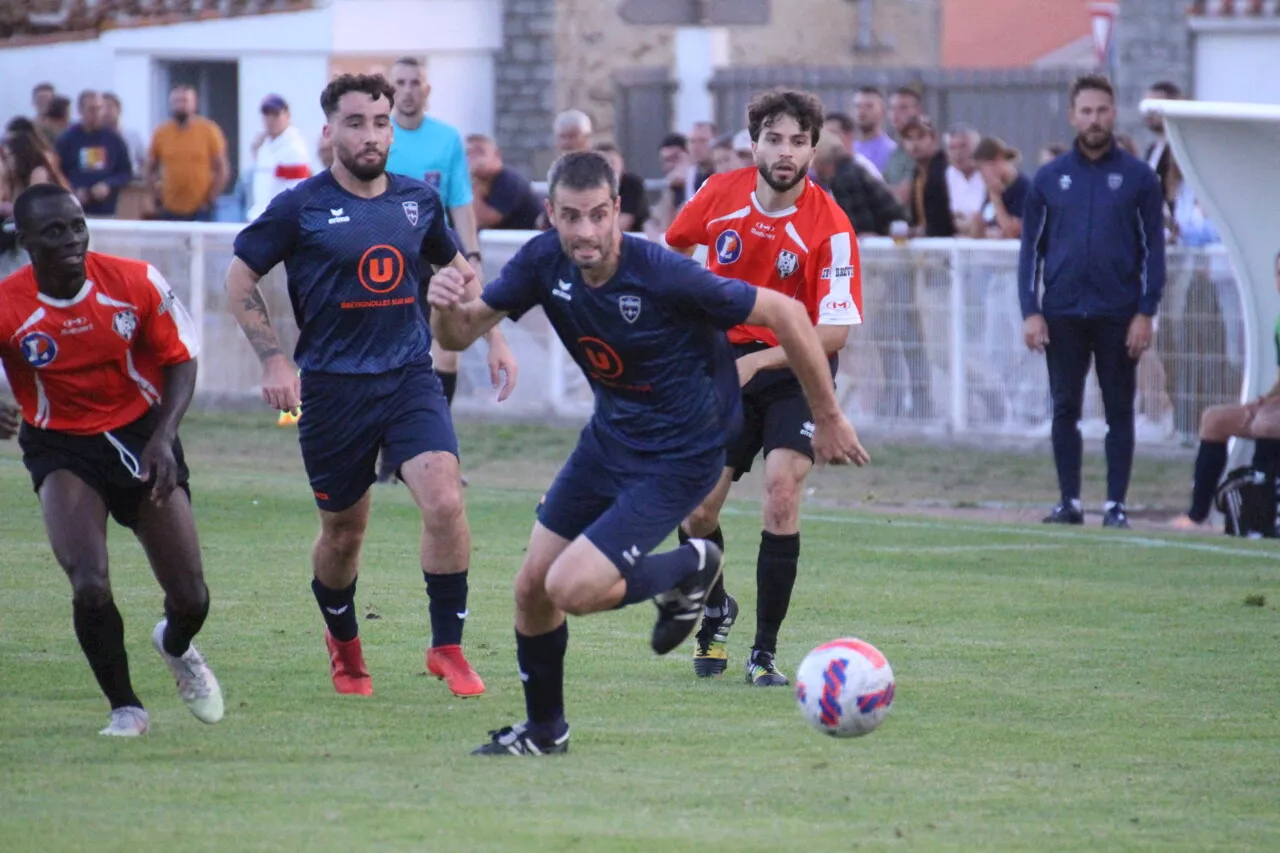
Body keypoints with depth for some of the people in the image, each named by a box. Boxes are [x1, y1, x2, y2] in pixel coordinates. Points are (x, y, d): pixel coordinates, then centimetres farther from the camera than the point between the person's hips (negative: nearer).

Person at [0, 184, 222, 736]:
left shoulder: (135, 283, -13)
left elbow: (180, 359, -1)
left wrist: (163, 438, -14)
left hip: (141, 435, 2)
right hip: (61, 451, -2)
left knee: (191, 599, -1)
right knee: (89, 587, -22)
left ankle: (176, 647, 39)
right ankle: (125, 708, 3)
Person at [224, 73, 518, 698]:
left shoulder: (419, 200, 6)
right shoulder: (302, 207, -5)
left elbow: (456, 268, 24)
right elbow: (239, 279, 1)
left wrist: (495, 338, 19)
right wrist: (274, 360, -7)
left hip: (410, 378, 2)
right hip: (333, 388, -2)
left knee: (444, 502, -18)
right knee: (343, 530, 8)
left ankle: (447, 647, -5)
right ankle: (343, 643, 36)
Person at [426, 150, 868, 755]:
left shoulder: (663, 275, -29)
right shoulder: (545, 262, -11)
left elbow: (785, 314, -20)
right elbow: (461, 334, -5)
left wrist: (829, 420, -12)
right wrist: (447, 308, -31)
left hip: (679, 457, -6)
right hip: (609, 436, 6)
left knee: (572, 588, -17)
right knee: (531, 588, 7)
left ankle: (689, 570, 10)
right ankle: (544, 729, 30)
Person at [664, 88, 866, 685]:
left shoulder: (829, 226, -18)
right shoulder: (720, 195, -8)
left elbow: (835, 331, -21)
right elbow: (674, 248, 15)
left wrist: (758, 362, -29)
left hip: (797, 368, -3)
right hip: (725, 358, 3)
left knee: (782, 487, -22)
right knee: (697, 508, -3)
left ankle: (765, 651, -10)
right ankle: (714, 613, 29)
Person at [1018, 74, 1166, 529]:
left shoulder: (1137, 176, 2)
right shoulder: (1050, 177, 7)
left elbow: (1153, 249, 1)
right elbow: (1031, 248, 7)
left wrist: (1145, 314, -7)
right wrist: (1030, 312, -1)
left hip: (1119, 316, -2)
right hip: (1062, 315, 2)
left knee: (1119, 410, 2)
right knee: (1065, 410, 4)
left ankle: (1115, 504, 5)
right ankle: (1069, 501, 10)